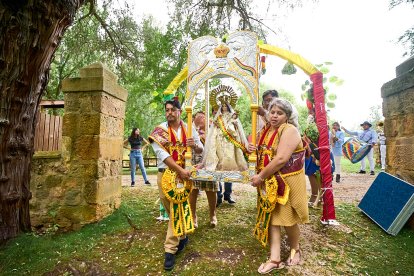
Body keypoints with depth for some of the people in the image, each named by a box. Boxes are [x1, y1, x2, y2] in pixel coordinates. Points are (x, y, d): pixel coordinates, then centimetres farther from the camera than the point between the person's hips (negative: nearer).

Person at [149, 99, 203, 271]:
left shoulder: (189, 129, 4)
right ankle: (182, 237, 38)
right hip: (165, 174, 0)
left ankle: (170, 250, 9)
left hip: (183, 175, 0)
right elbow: (162, 154, -14)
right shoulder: (159, 131, -3)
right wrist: (181, 170, -22)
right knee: (172, 210, 14)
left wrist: (195, 145, -16)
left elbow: (201, 150, 8)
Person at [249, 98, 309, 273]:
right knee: (271, 217, 8)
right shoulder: (265, 131, 9)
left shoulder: (289, 130, -16)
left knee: (287, 218, 8)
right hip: (269, 182, 7)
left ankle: (295, 249, 38)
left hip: (287, 181, -7)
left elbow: (281, 159, -27)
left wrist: (260, 176, -20)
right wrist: (254, 150, -1)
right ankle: (275, 259, 21)